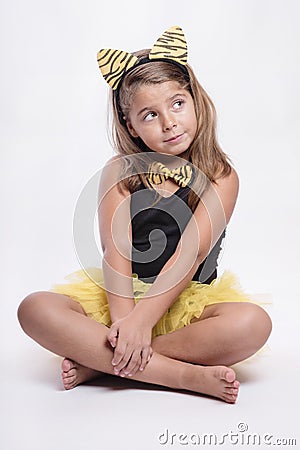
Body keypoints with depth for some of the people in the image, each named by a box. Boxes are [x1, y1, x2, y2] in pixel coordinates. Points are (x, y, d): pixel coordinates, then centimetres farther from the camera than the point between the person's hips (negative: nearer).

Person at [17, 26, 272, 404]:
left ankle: (100, 362, -24)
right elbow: (115, 252, -10)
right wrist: (123, 319, -25)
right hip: (120, 297, 2)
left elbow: (190, 255, -14)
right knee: (34, 310, -23)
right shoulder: (119, 172, 2)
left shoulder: (220, 177, -2)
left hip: (186, 302, -1)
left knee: (253, 323, -31)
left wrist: (142, 319, -24)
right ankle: (186, 375, -29)